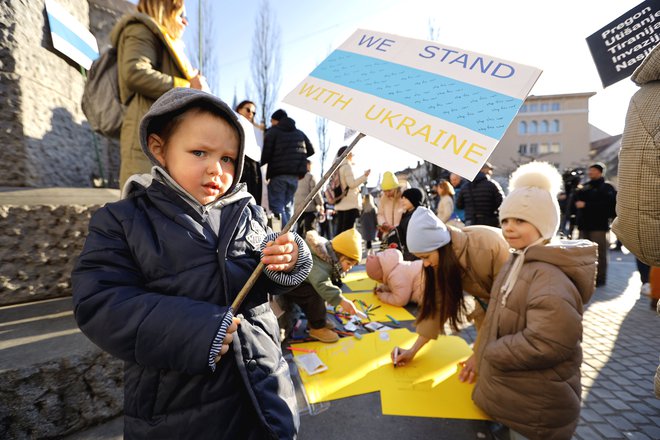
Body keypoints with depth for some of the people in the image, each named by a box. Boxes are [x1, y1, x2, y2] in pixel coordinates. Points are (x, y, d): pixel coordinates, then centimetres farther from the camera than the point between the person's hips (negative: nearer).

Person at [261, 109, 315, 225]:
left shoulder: (272, 131, 1)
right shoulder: (299, 133, 19)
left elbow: (266, 154, -6)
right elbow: (311, 150, 20)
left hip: (278, 174, -6)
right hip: (295, 174, 6)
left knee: (277, 207, -6)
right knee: (288, 206, 13)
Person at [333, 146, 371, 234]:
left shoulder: (338, 167, 18)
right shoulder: (347, 166, -7)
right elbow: (352, 183, -14)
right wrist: (364, 176, -10)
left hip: (340, 204, 8)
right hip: (350, 204, -8)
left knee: (339, 230, 7)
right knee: (347, 231, -9)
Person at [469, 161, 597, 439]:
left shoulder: (549, 276, -27)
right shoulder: (518, 262, 5)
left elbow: (547, 345, -36)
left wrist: (489, 353, -23)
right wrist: (480, 360, 11)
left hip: (536, 415, -8)